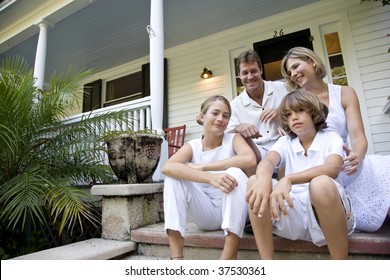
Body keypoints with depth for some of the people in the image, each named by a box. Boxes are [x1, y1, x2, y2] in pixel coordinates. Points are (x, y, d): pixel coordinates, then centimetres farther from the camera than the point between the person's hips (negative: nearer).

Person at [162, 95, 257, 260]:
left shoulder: (233, 139, -6)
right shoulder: (192, 146, -4)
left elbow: (250, 160, -31)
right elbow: (168, 167, -27)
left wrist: (202, 167, -27)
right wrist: (210, 177, -43)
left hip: (231, 210, -1)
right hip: (205, 214, 2)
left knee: (235, 173, -30)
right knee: (174, 177, -20)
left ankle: (229, 257, -30)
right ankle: (176, 256, -23)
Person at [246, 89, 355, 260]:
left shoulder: (331, 139, 4)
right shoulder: (285, 142, 11)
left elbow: (332, 169, -20)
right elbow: (267, 162, -12)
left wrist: (288, 179, -37)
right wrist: (264, 179, -38)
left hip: (326, 211, -2)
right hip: (293, 211, 3)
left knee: (321, 184, -34)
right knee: (254, 182, -19)